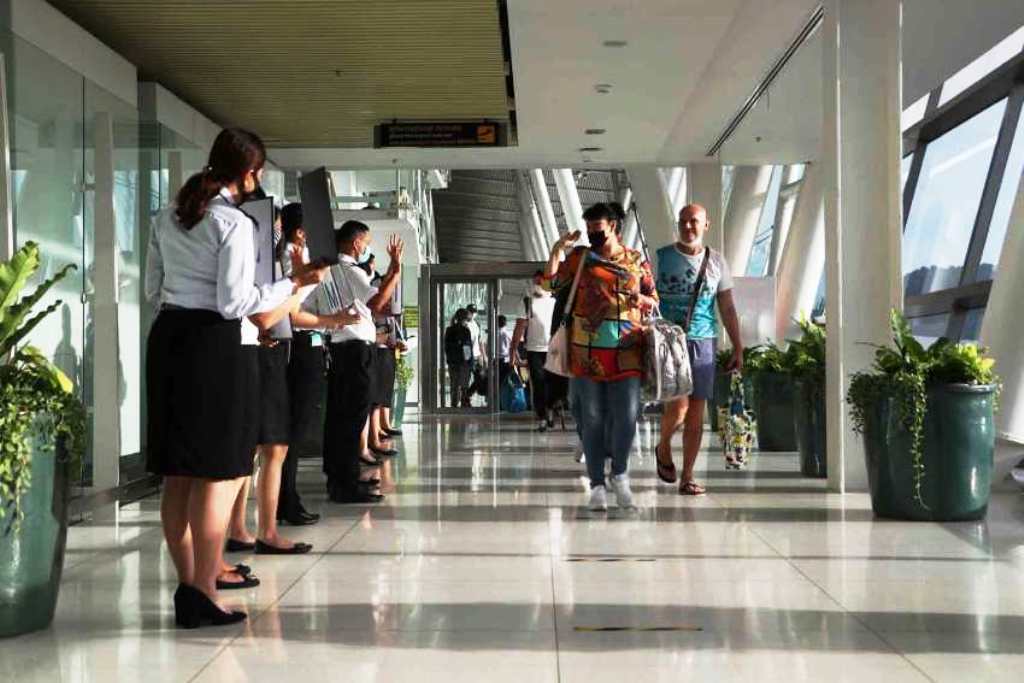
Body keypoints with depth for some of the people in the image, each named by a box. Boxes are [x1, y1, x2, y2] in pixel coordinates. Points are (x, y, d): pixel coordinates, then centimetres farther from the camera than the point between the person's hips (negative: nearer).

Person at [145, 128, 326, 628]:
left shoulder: (168, 217, 12)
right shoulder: (234, 223, -11)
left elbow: (153, 289, 16)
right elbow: (235, 302, -15)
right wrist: (295, 283, -8)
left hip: (166, 336, 8)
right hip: (212, 343, -8)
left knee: (177, 472, 11)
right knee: (218, 471, -1)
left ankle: (188, 582, 20)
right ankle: (202, 593, 0)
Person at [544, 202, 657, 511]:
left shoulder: (637, 261, 12)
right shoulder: (581, 256, 11)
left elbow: (654, 301, 16)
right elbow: (551, 281, 2)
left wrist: (641, 299, -6)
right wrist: (558, 249, -6)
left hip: (626, 352, 0)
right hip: (587, 352, 0)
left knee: (627, 417, -5)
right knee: (592, 419, 3)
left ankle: (620, 475, 18)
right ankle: (597, 485, 11)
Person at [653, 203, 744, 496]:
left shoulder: (716, 262, 11)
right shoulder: (661, 258, 3)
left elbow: (727, 308, 14)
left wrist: (738, 348, 9)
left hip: (702, 341, 3)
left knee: (696, 413, 2)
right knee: (679, 405, -16)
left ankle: (687, 477, 10)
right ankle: (663, 448, 15)